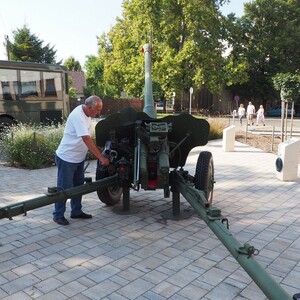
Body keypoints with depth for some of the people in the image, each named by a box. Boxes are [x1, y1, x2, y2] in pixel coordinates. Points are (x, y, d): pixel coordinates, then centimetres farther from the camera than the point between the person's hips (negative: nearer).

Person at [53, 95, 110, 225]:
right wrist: (101, 158, -31)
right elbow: (87, 140, -32)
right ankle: (58, 215, 14)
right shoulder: (78, 116, -26)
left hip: (78, 158, 9)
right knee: (64, 188, 0)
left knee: (78, 186, 16)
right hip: (66, 158, -9)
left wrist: (98, 151, 9)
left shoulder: (86, 114, 3)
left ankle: (76, 211, 29)